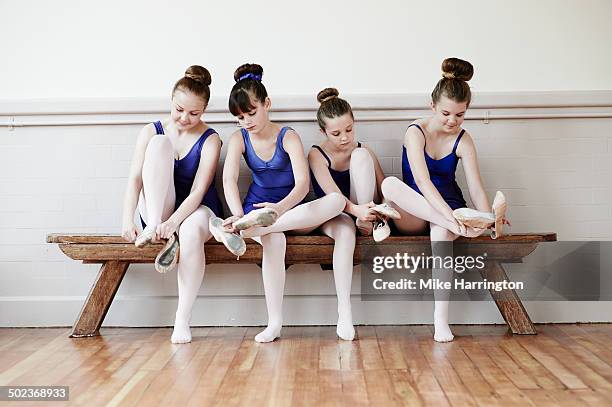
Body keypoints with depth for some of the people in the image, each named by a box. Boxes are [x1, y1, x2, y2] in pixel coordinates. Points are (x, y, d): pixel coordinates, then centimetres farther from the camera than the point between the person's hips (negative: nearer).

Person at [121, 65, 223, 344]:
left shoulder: (210, 140, -6)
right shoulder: (152, 132, 2)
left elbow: (198, 190, -17)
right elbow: (134, 179, -8)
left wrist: (173, 223, -33)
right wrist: (127, 220, -24)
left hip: (196, 209, -1)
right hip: (157, 211, 2)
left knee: (192, 230, -41)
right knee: (160, 143, -19)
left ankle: (182, 321, -33)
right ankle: (153, 228, -31)